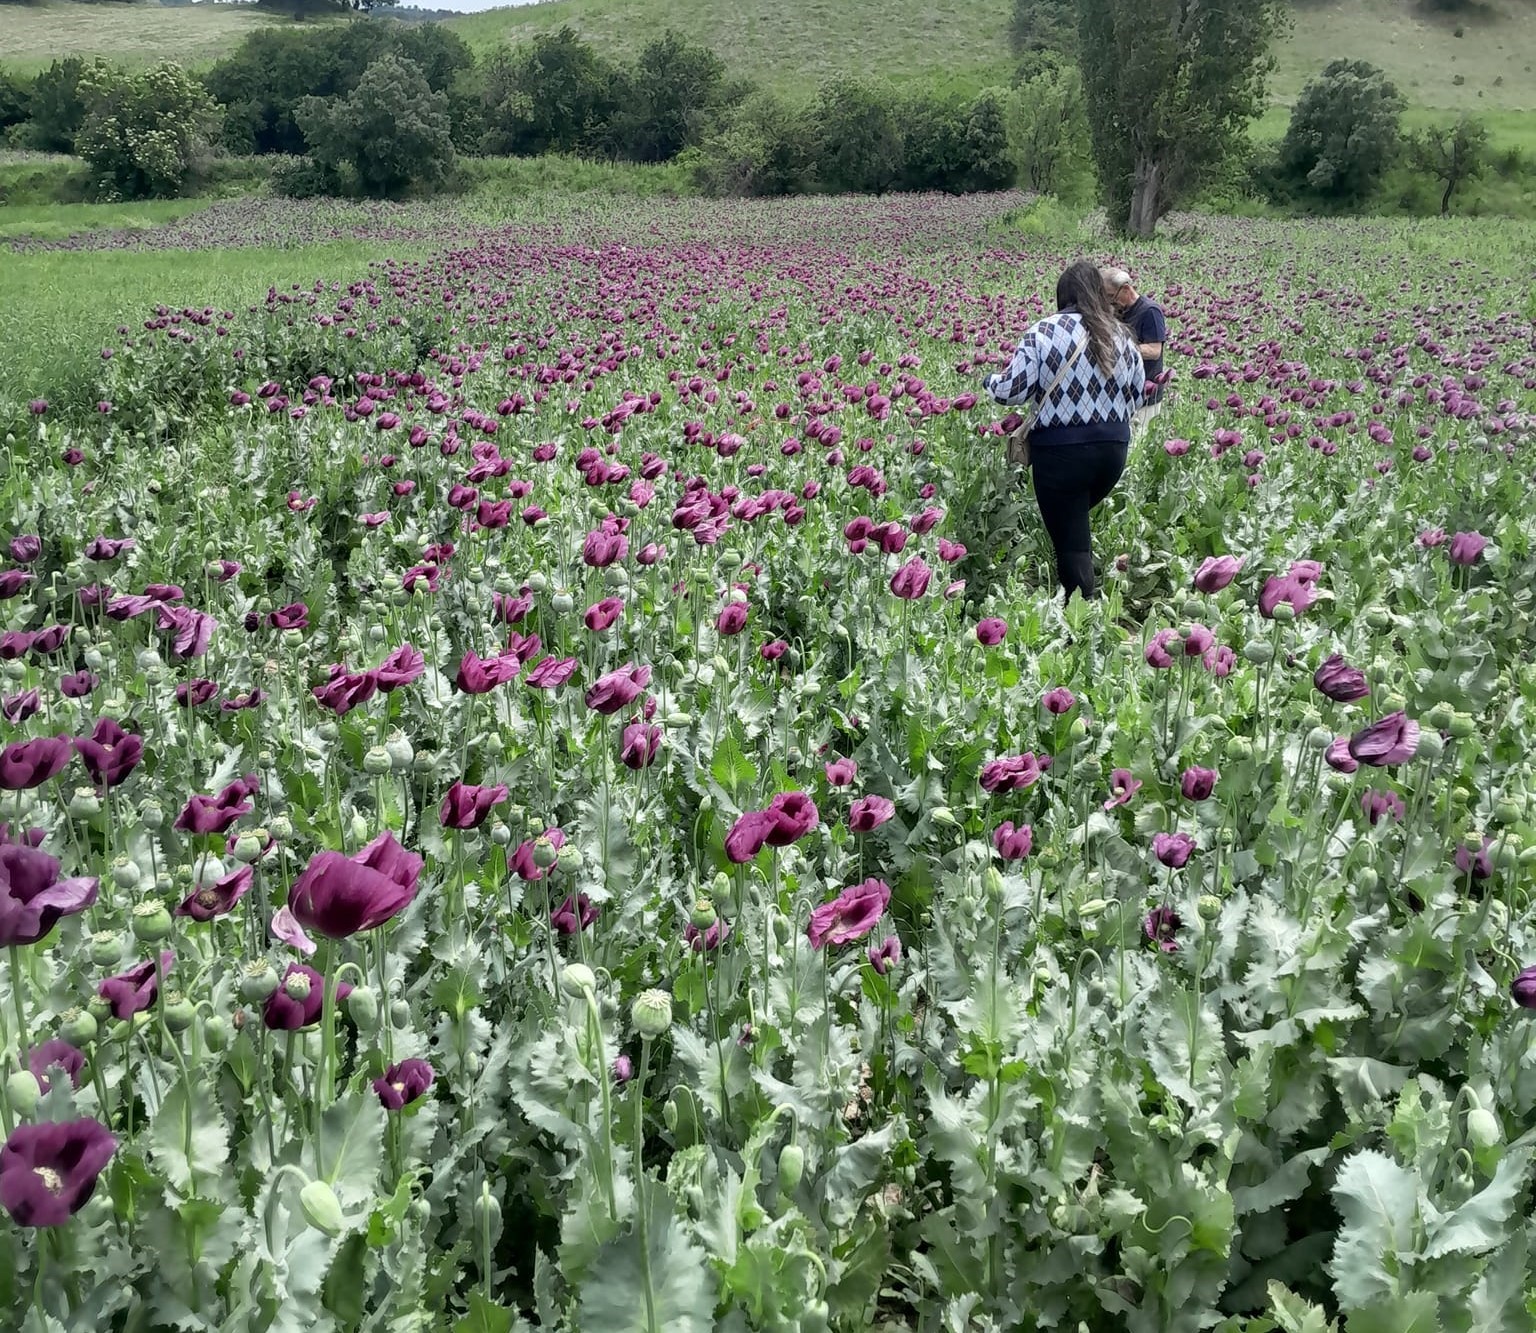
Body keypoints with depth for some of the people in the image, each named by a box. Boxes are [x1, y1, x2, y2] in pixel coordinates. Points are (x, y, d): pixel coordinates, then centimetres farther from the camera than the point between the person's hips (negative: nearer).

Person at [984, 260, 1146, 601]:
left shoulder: (1043, 332, -8)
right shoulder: (1121, 337, 6)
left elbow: (1013, 390, -12)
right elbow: (1136, 400, 12)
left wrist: (990, 381, 9)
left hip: (1062, 449, -5)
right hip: (1114, 447, 5)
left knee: (1070, 539, 4)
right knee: (1077, 521, 26)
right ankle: (1087, 597, 33)